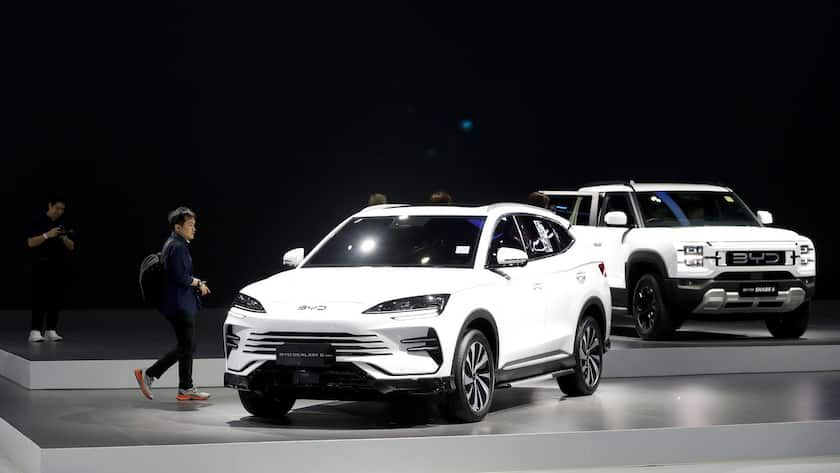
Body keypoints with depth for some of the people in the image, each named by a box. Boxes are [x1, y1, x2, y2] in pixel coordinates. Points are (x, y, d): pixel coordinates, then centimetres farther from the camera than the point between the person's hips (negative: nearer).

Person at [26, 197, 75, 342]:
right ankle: (35, 331, -10)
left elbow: (71, 247, 9)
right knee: (40, 298, -9)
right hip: (42, 265, -5)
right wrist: (47, 235, -21)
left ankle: (51, 331, 7)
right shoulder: (38, 222, -2)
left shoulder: (64, 224, 11)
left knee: (56, 299, 2)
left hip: (60, 266, 5)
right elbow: (31, 243, -10)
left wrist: (64, 238, -12)